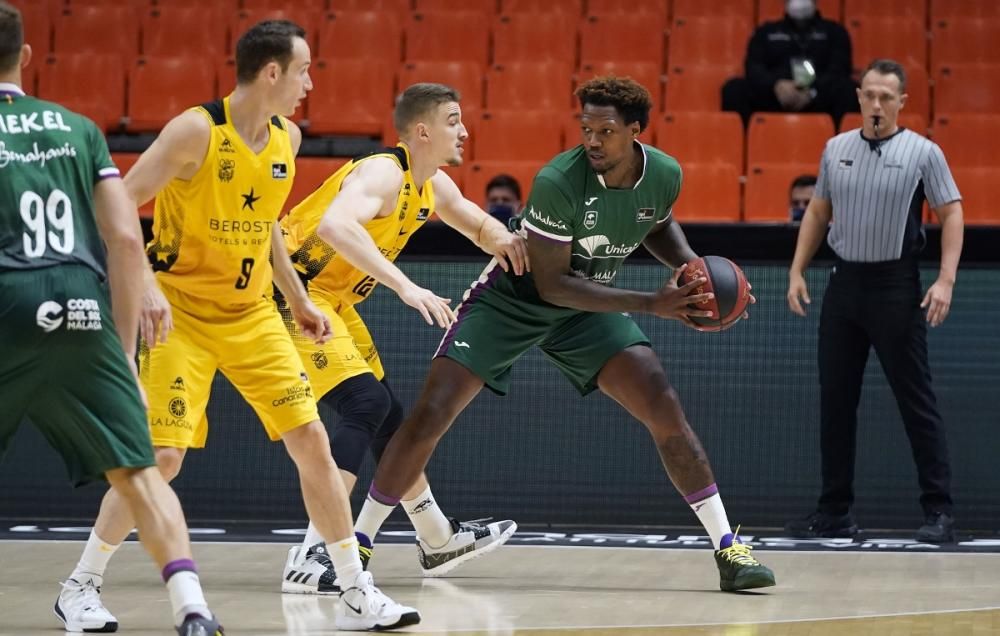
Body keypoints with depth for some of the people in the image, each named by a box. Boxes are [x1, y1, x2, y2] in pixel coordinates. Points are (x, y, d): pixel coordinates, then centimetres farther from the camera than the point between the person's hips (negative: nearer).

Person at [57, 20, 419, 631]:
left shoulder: (287, 138, 3)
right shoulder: (196, 131, -18)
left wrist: (298, 299, 18)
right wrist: (146, 287, -29)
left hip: (252, 314, 6)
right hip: (182, 314, -6)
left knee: (313, 441, -1)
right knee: (162, 456, -13)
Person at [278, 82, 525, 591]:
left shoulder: (433, 187, 6)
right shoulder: (383, 173, -24)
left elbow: (480, 226, 21)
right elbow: (334, 225, -43)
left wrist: (502, 240, -5)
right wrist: (404, 286, -48)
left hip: (332, 299, 10)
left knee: (385, 412, 17)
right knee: (365, 402, -21)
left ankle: (438, 540, 32)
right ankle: (309, 558, -25)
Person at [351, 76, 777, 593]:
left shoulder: (665, 176, -14)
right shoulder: (559, 182, -31)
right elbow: (551, 283, -27)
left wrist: (688, 264, -8)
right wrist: (651, 304, -31)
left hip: (589, 304, 4)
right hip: (513, 295, -4)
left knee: (665, 409, -10)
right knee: (430, 413, -14)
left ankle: (728, 548, 0)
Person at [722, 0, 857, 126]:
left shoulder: (833, 31, 21)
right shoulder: (766, 32, 23)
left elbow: (839, 70, 6)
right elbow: (753, 67, 7)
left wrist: (812, 92, -16)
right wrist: (776, 85, -17)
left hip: (819, 98, -1)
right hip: (772, 96, 1)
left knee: (848, 88, -32)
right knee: (734, 89, -26)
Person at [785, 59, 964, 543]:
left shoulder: (923, 153, -5)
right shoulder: (836, 149, 8)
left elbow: (951, 214, -5)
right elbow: (817, 212, 17)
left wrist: (945, 280, -15)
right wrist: (797, 271, 9)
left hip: (896, 286, -5)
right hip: (844, 283, 5)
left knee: (916, 400, -3)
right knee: (835, 401, 6)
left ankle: (939, 511, 0)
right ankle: (835, 512, 13)